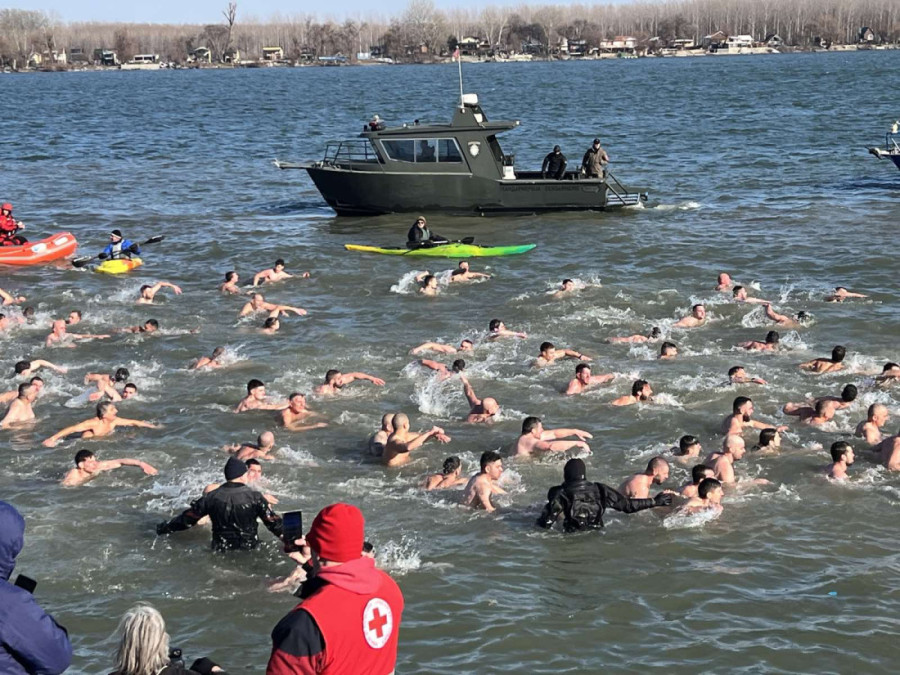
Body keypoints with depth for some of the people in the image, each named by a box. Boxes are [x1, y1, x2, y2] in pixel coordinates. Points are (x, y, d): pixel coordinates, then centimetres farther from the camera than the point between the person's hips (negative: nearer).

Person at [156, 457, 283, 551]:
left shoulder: (211, 497, -2)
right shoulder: (255, 497, -7)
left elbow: (187, 519, 5)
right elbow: (274, 523, -6)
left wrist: (161, 529, 19)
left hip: (220, 548, 1)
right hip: (249, 548, -1)